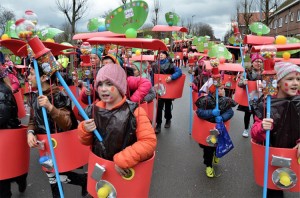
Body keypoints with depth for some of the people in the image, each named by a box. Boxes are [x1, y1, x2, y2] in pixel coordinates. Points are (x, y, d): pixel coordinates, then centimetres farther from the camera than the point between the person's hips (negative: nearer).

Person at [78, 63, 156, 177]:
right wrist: (85, 131, -13)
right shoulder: (95, 109, -2)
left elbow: (149, 142, -22)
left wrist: (123, 160, -24)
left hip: (125, 170, -4)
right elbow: (86, 141, 8)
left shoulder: (134, 111, -18)